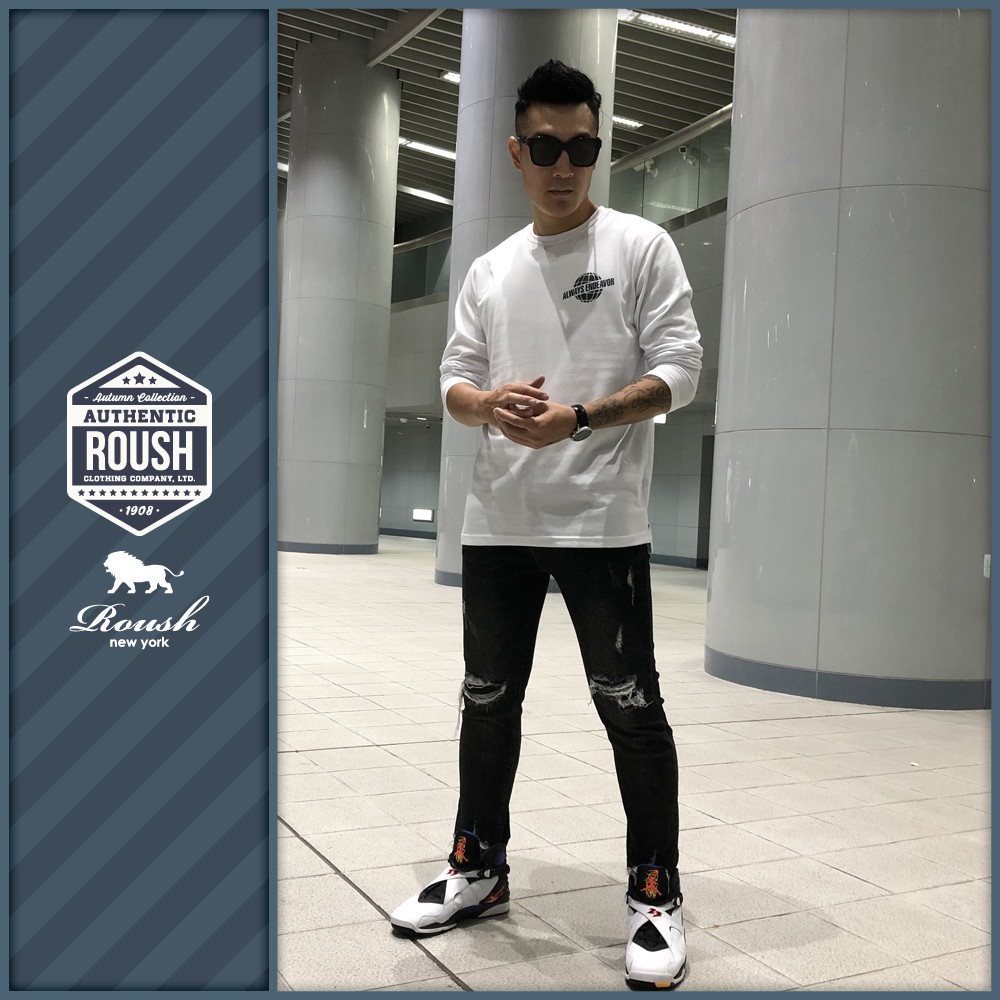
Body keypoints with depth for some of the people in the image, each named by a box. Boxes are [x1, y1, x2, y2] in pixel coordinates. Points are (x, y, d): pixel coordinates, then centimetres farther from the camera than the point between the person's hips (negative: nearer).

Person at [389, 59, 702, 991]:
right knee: (487, 698, 12)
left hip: (602, 521, -4)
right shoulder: (488, 270, 16)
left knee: (629, 706, -1)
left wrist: (580, 416, -19)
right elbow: (453, 381, 13)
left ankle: (655, 896, 14)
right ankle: (479, 868, 29)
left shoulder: (641, 246, 3)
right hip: (497, 521, 5)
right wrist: (491, 404, -11)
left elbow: (678, 370, -4)